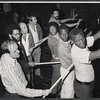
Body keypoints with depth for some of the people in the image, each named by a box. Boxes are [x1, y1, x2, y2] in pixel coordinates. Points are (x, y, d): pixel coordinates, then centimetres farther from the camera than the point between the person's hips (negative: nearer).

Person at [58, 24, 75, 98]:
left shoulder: (67, 42, -5)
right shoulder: (62, 47, -30)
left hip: (66, 69, 8)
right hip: (67, 71, -8)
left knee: (65, 88, 26)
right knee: (69, 92, 6)